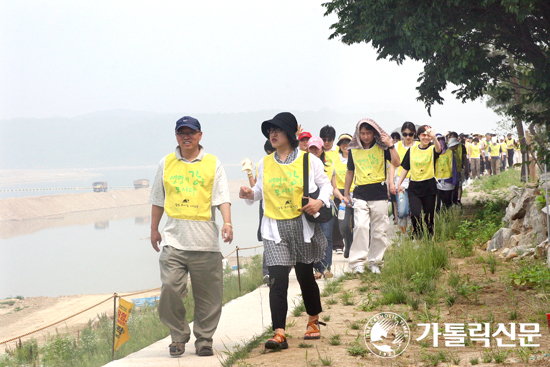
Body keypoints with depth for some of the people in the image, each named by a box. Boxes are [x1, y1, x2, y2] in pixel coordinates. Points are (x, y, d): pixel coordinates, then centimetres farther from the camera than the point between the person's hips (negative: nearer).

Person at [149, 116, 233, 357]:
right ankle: (178, 336, 7)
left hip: (205, 239, -1)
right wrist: (154, 229, 19)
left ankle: (204, 339, 16)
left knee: (208, 293, 1)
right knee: (170, 287, -10)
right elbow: (158, 199, 20)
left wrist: (227, 222, -17)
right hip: (174, 238, 1)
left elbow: (222, 197, -1)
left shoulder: (212, 164, 6)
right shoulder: (166, 163, 12)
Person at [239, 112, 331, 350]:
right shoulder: (265, 163, 9)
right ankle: (279, 333, -13)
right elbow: (261, 190, 16)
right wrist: (250, 194, -6)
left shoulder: (308, 160, 2)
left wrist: (320, 201, -13)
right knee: (277, 279, -10)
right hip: (275, 228, 1)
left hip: (302, 225, -1)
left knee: (305, 275, 11)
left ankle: (313, 321, 34)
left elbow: (325, 184, 6)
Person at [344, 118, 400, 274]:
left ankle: (375, 262, 14)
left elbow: (396, 163, -9)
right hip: (360, 195, 0)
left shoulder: (381, 148, 2)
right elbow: (350, 172, 18)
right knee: (360, 226, -14)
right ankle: (358, 262, -8)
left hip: (379, 193, 0)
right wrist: (346, 193, 19)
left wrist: (390, 145, -19)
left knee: (379, 230, 3)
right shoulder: (354, 150, 8)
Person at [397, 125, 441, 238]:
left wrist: (434, 137, -47)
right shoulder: (412, 150, 7)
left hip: (429, 187, -1)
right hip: (414, 187, 1)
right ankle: (417, 237, 6)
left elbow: (438, 149, -27)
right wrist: (399, 183, 5)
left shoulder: (432, 149, -1)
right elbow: (405, 168, 13)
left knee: (428, 216, 5)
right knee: (415, 215, -16)